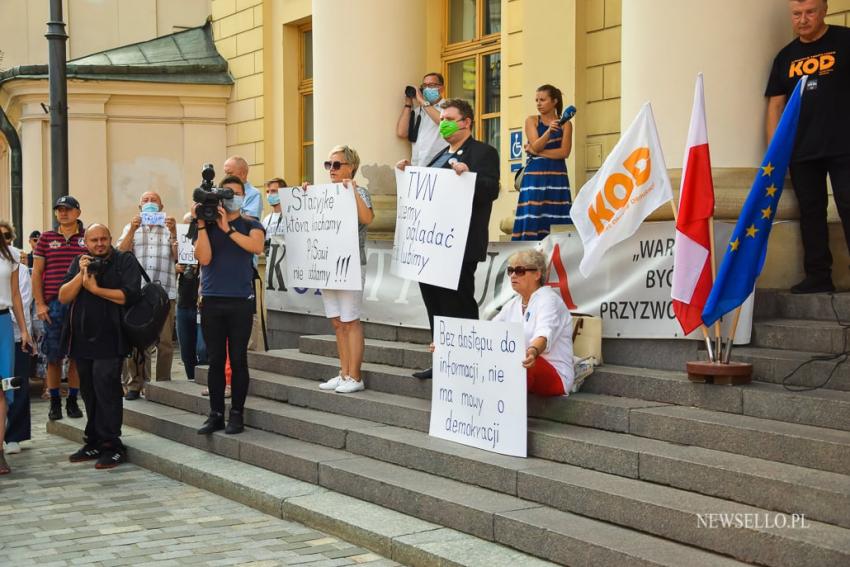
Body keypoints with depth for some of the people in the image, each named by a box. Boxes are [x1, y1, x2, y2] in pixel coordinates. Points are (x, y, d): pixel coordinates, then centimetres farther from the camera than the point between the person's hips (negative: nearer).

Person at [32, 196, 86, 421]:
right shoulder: (46, 238, 7)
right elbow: (37, 273, 7)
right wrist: (40, 304, -1)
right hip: (53, 304, 0)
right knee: (54, 356, 3)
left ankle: (72, 401, 14)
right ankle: (54, 402, 13)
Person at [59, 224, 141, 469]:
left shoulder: (125, 261, -1)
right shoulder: (79, 262, 14)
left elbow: (129, 295, -15)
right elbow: (63, 297, 5)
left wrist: (94, 288, -13)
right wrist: (81, 274, -8)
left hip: (110, 340, -6)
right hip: (82, 338, 6)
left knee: (105, 389, -12)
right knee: (90, 392, 11)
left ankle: (111, 445, -7)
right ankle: (94, 442, 19)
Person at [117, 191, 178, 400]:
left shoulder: (170, 228, 13)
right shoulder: (131, 228, 17)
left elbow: (178, 255, 1)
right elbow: (120, 253, 2)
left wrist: (173, 232, -12)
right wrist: (132, 230, -9)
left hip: (164, 292, 0)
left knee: (165, 341, 0)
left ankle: (163, 383, 8)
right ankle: (135, 385, 4)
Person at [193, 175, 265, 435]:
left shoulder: (250, 225, 7)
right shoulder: (207, 226, 10)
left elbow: (257, 246, -14)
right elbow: (204, 258, -4)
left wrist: (228, 228, -15)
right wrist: (201, 225, -8)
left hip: (240, 300, -1)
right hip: (211, 300, 2)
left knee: (238, 359, 1)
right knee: (215, 360, 5)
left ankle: (237, 414, 8)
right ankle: (216, 414, 11)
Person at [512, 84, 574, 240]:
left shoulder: (565, 124, 8)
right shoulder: (532, 121, 8)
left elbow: (564, 152, -4)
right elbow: (536, 146, -5)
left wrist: (535, 152, -6)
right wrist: (549, 131, -23)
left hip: (557, 176, 0)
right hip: (534, 176, 0)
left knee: (556, 219, -4)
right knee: (531, 217, -8)